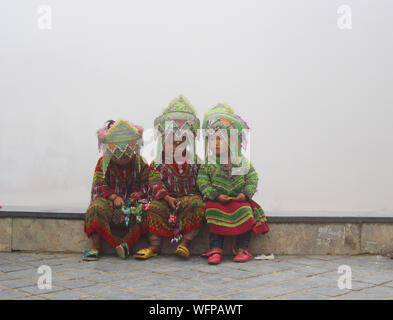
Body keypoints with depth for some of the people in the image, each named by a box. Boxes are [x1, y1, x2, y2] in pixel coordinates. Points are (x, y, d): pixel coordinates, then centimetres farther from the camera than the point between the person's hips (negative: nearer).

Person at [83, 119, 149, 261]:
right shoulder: (103, 163, 2)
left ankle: (127, 243, -32)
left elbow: (147, 183, 6)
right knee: (96, 208, -32)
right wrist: (114, 197, -20)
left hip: (133, 199, 0)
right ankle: (96, 246, -26)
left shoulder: (140, 162, 5)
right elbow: (99, 186, -3)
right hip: (110, 199, 0)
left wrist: (140, 193, -17)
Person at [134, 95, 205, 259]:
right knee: (154, 206, -28)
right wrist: (167, 197, -18)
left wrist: (197, 195, -12)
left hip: (189, 196, 0)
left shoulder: (194, 161, 9)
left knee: (197, 204, -31)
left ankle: (185, 242, -29)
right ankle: (154, 245, -24)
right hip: (166, 197, 0)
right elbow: (155, 182, -4)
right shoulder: (159, 162, 6)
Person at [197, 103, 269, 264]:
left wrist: (246, 193, -15)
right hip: (217, 201, -1)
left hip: (239, 199, 1)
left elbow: (252, 179, 2)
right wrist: (216, 196, -18)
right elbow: (203, 182, -6)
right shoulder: (208, 164, 1)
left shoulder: (242, 163, 5)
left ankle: (243, 248, -11)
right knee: (214, 214, -26)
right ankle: (216, 249, -18)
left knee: (245, 211, -24)